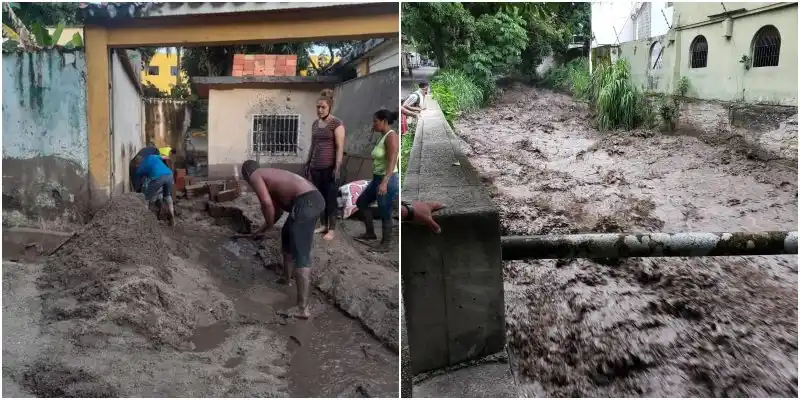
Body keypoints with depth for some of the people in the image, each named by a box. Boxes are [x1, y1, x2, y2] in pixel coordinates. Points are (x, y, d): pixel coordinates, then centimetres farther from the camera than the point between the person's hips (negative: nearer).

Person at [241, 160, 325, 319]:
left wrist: (268, 225, 6)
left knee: (300, 255, -9)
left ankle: (303, 309, -10)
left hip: (305, 202, -10)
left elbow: (266, 203, -12)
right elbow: (277, 209, 40)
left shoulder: (255, 176, 5)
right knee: (287, 234, 32)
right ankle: (287, 278, 46)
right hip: (315, 198, 10)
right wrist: (262, 229, 51)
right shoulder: (269, 175, 32)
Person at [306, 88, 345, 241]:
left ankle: (332, 229, 9)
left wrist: (337, 167, -17)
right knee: (320, 197, 12)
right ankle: (324, 225, 23)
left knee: (331, 198, 1)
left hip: (330, 168, -6)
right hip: (316, 167, 6)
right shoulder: (315, 124, 12)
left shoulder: (337, 124, -9)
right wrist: (308, 164, 17)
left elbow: (340, 147, -13)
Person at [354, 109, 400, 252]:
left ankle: (385, 244, 15)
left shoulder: (391, 136, -15)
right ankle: (370, 233, 32)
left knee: (384, 214, 0)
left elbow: (392, 162, -25)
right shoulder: (382, 137, 12)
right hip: (377, 178, 10)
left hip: (388, 180, -10)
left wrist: (384, 182, -33)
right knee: (361, 202, 20)